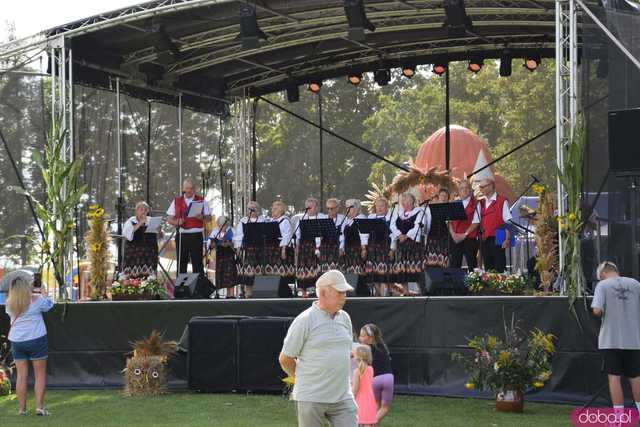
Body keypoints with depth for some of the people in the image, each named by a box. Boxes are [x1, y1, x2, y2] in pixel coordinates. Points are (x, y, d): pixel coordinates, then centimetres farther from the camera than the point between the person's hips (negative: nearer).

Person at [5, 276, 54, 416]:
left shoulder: (9, 304, 0)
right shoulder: (36, 299, -9)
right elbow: (49, 305, 7)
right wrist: (42, 293, 25)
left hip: (16, 341, 3)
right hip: (36, 340, -3)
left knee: (21, 375, 7)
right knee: (40, 374, 4)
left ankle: (22, 409, 6)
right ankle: (39, 407, -1)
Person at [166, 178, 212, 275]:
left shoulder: (201, 201, 7)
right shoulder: (176, 201, 10)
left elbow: (209, 217, 7)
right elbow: (169, 219, 10)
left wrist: (202, 217, -15)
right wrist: (177, 222, -11)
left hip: (196, 235, -1)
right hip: (181, 235, 1)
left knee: (197, 262, -2)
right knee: (181, 263, 4)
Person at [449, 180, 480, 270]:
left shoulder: (475, 204, 2)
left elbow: (475, 222, -7)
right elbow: (450, 221, 10)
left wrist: (464, 234, -13)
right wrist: (453, 234, -5)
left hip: (470, 239, -4)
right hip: (455, 239, 4)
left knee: (472, 266, -3)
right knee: (454, 265, 2)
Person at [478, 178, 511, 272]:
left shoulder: (502, 202, -3)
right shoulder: (481, 203, 16)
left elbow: (508, 222, -7)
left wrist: (507, 239, -14)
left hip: (497, 239, -6)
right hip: (484, 240, 6)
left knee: (499, 268, -7)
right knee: (488, 269, 7)